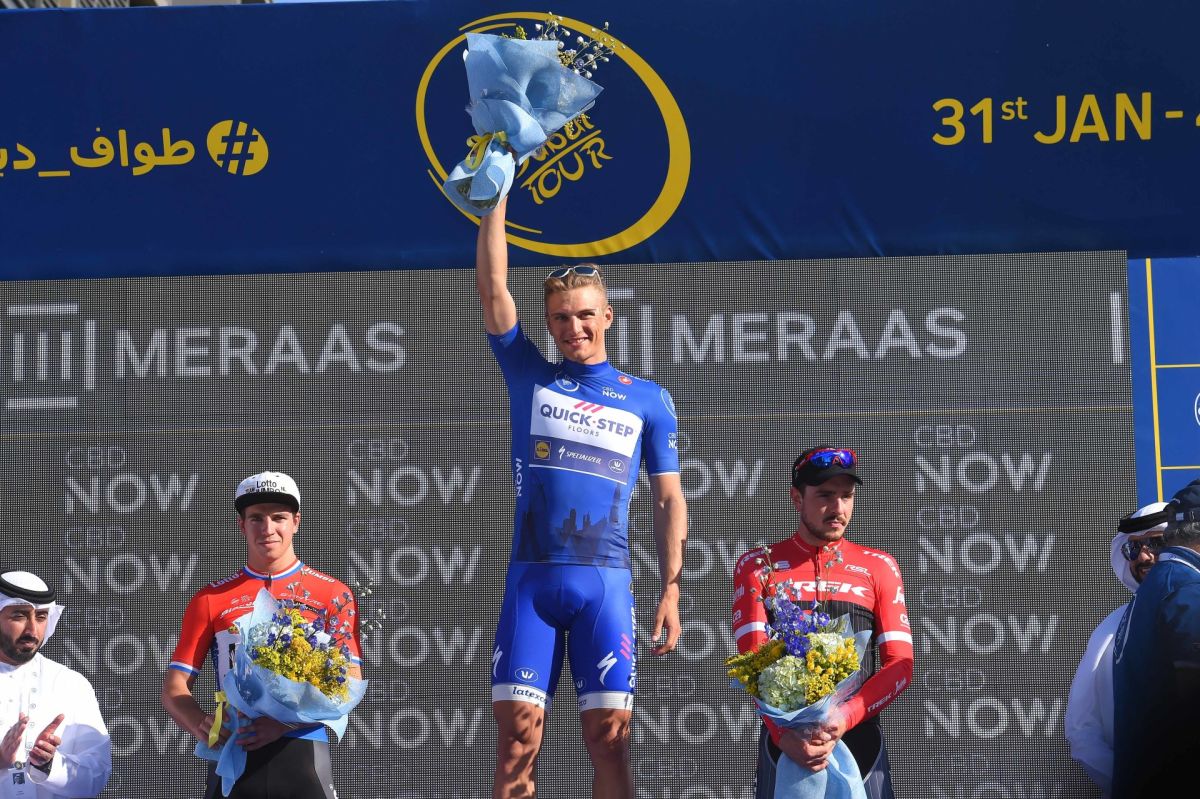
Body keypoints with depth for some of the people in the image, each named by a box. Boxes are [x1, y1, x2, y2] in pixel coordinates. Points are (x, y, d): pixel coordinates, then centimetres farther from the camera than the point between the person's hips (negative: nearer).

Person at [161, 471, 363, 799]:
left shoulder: (332, 595, 8)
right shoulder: (212, 598, 12)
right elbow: (174, 688, 8)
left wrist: (287, 721, -18)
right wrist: (202, 725, -16)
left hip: (303, 756, -1)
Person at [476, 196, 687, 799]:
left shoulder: (648, 400, 11)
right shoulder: (530, 377, 12)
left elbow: (669, 500, 11)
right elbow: (492, 285, 6)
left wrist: (671, 591, 1)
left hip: (606, 584, -1)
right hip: (530, 579, 1)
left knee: (609, 738, -4)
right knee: (516, 737, -5)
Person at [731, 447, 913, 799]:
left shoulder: (879, 567, 10)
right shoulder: (757, 565, 7)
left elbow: (901, 665, 1)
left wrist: (845, 717, -17)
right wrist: (782, 732, -22)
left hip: (860, 740, 1)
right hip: (783, 742, -1)